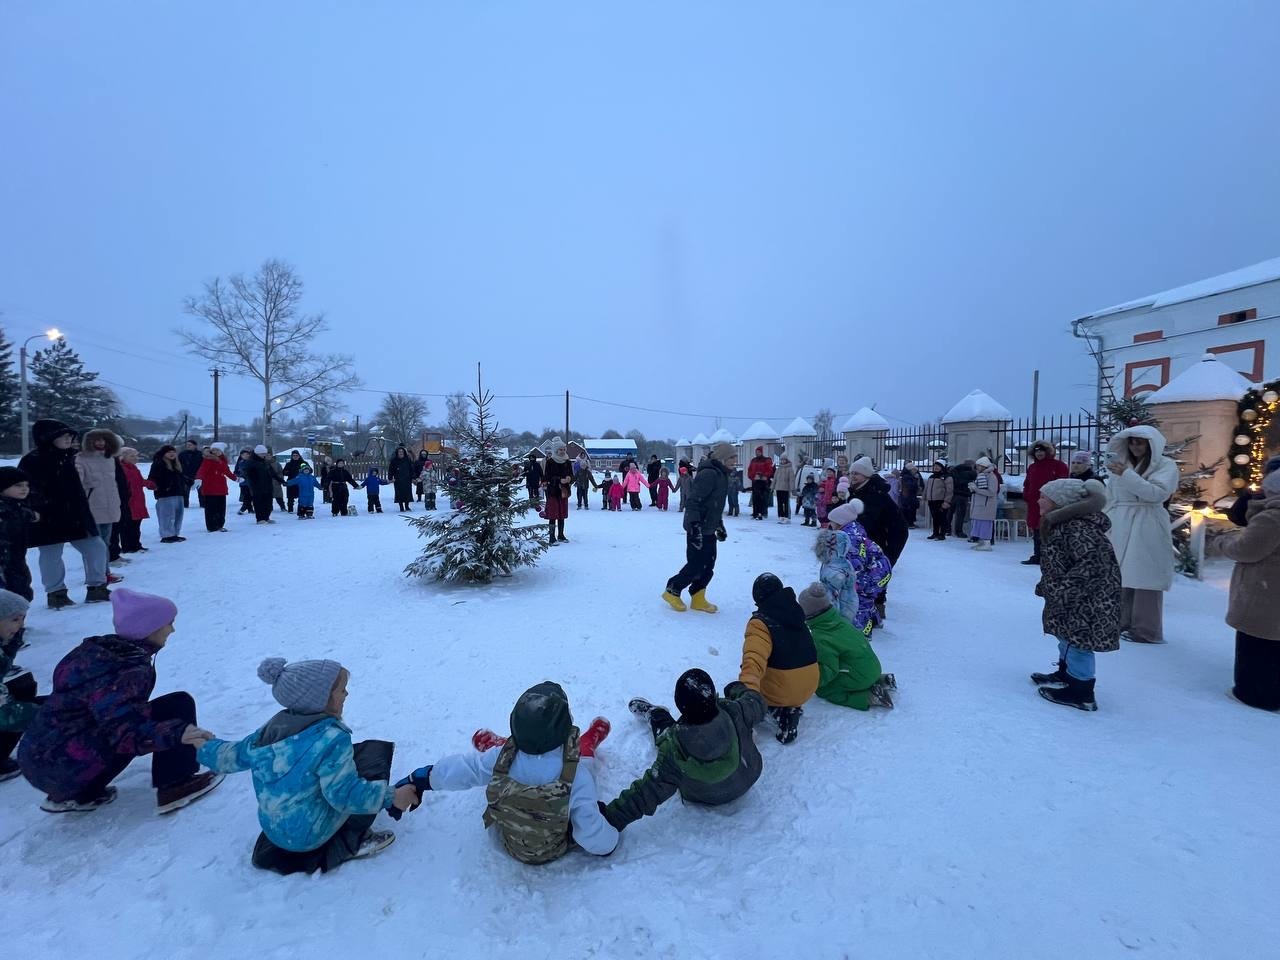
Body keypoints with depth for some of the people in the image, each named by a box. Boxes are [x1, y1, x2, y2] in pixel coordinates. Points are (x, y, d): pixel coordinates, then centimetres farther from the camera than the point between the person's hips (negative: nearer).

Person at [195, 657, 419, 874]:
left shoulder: (274, 725, -3)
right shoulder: (331, 738, -25)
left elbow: (233, 756, 11)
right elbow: (346, 795, -24)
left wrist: (204, 747, 30)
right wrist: (391, 797, -14)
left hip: (273, 831, 7)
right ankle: (351, 842, -2)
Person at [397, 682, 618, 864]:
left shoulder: (500, 757, -35)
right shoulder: (577, 775, -41)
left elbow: (457, 770, -20)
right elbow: (593, 835, -31)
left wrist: (417, 779, -3)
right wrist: (609, 843, -9)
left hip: (510, 842, 1)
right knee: (583, 750, 18)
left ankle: (490, 747, 48)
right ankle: (590, 742, 51)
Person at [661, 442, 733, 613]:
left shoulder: (721, 474, 12)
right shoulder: (708, 474, -20)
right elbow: (693, 502, -24)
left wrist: (720, 526, 24)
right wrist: (695, 526, -28)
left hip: (709, 529, 10)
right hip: (698, 529, -10)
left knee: (709, 565, 11)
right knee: (696, 565, -2)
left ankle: (698, 599, 22)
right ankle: (672, 591, 16)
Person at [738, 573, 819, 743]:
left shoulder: (760, 623, -18)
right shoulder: (795, 613, 4)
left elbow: (754, 661, -34)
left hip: (779, 693, -6)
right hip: (807, 689, 6)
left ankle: (780, 713, -4)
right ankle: (792, 710, 6)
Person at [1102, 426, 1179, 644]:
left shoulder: (1165, 465, 1)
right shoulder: (1121, 464, 14)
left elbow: (1157, 493, -16)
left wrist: (1126, 474, -21)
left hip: (1146, 529, -5)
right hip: (1120, 528, 5)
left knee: (1144, 577, -3)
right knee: (1120, 576, 6)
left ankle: (1146, 630, 3)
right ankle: (1122, 622, 15)